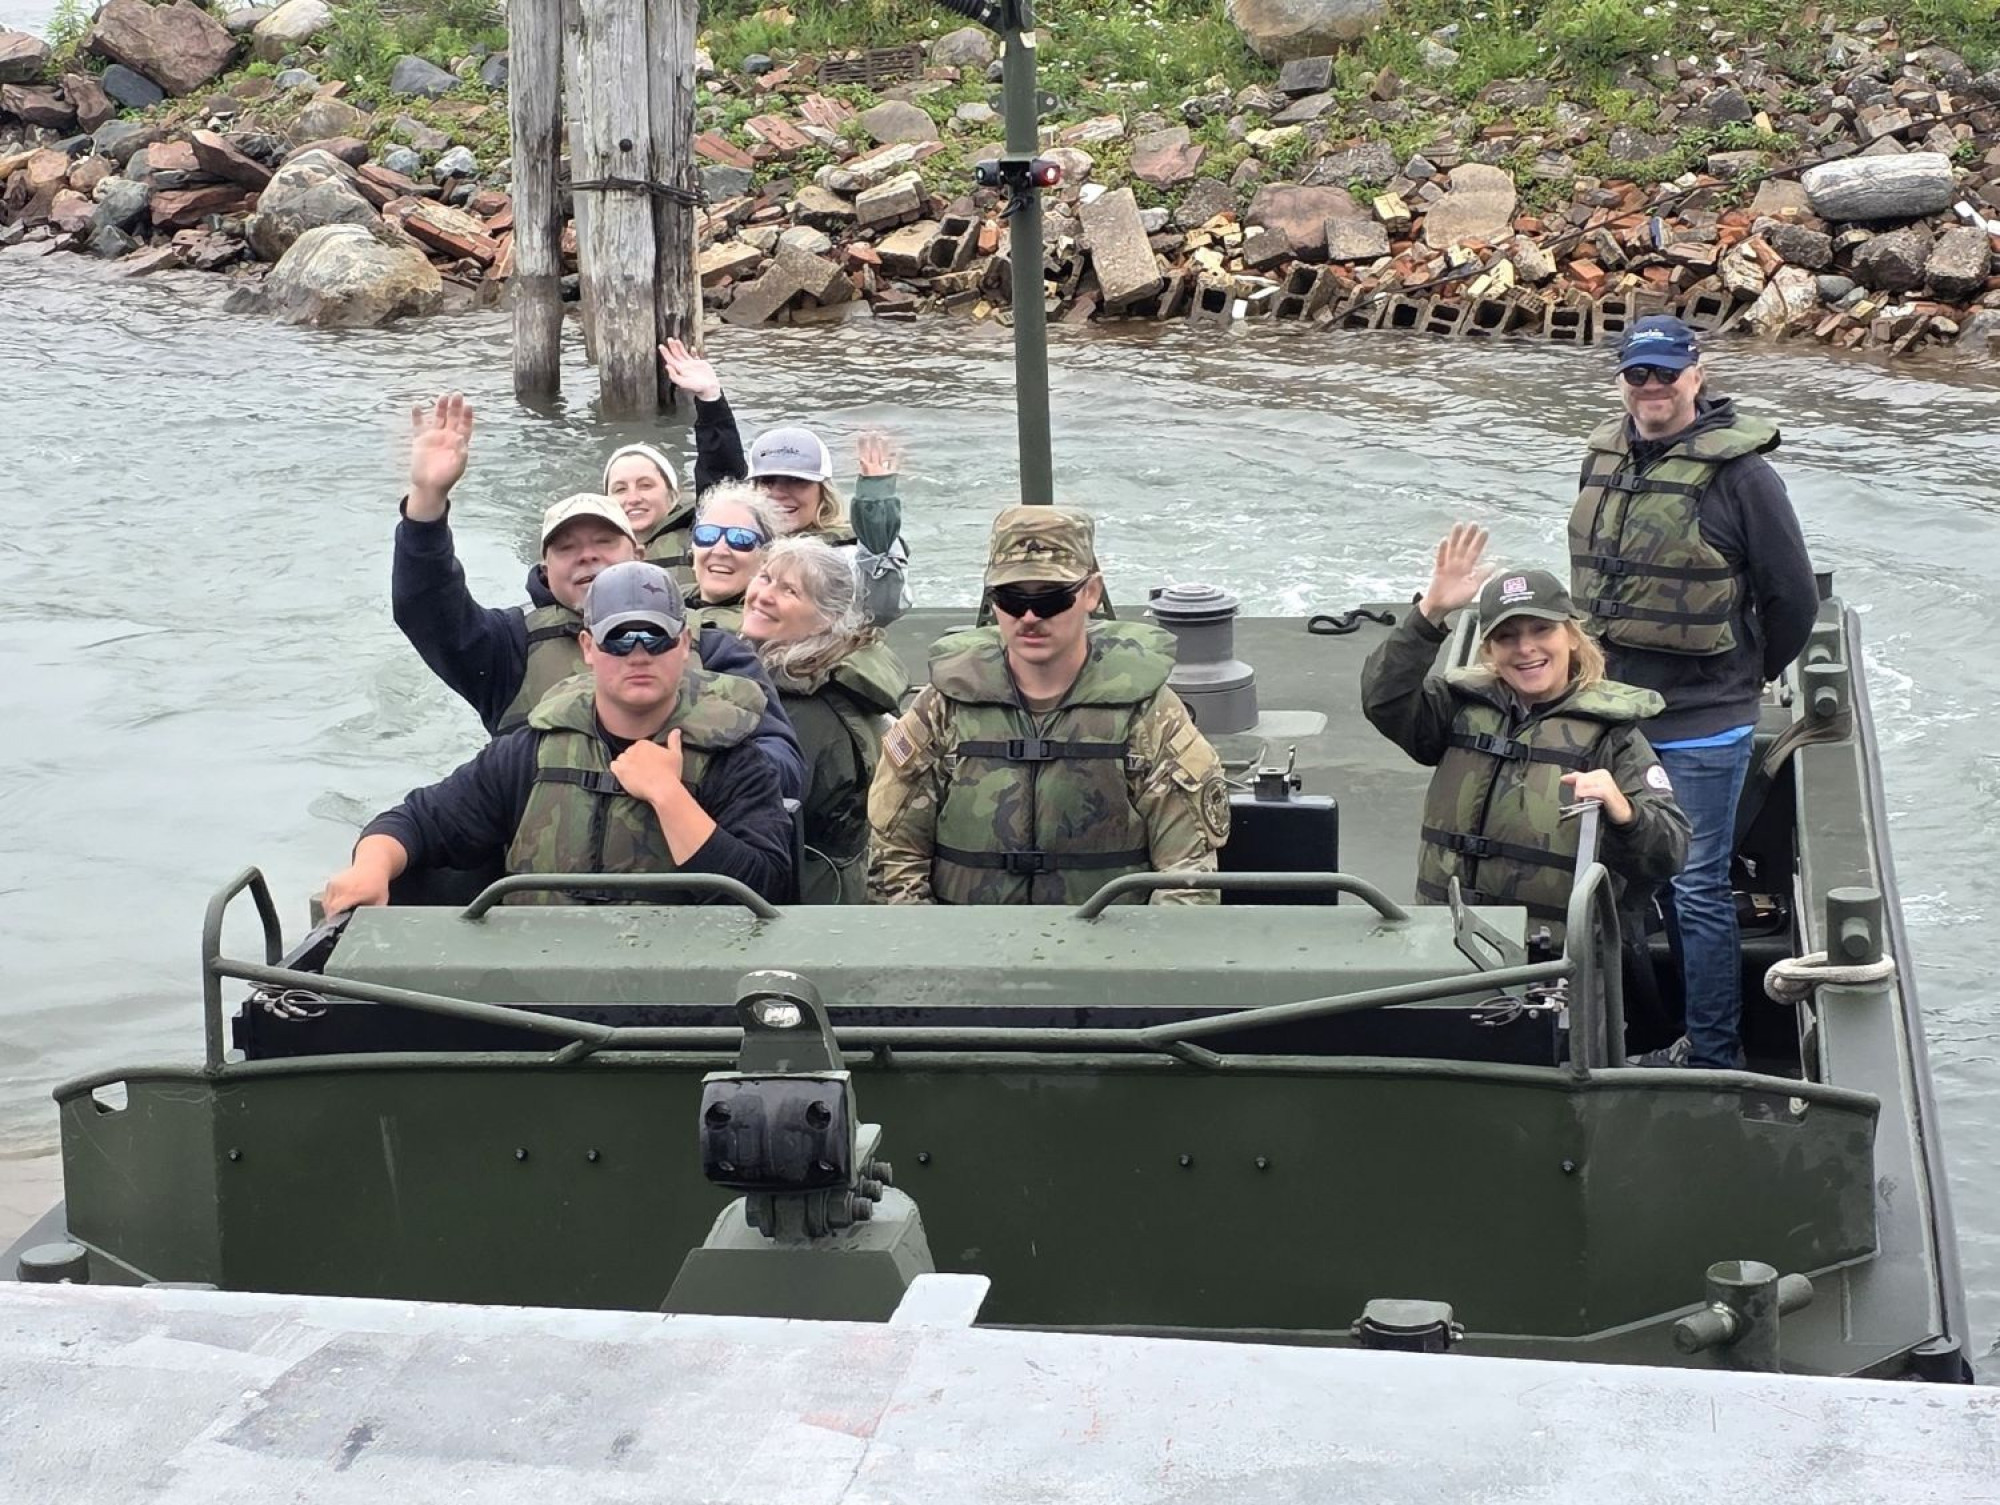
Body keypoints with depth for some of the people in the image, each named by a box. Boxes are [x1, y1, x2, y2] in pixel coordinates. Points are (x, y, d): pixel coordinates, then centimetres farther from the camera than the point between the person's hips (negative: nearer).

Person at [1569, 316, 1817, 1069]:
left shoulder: (1738, 471, -15)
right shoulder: (1606, 454, 5)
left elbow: (1793, 597, -8)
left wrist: (1751, 675, 4)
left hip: (1701, 723, -7)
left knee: (1697, 887, -1)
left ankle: (1712, 1054, 10)